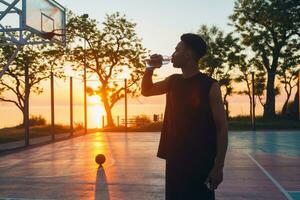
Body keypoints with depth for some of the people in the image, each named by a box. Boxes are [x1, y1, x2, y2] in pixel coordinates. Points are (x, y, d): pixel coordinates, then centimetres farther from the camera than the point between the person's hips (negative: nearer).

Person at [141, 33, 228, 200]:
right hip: (174, 159, 6)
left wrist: (218, 166, -15)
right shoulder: (173, 81, 7)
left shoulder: (210, 85, -11)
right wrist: (150, 68, 3)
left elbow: (221, 127, -10)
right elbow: (146, 91, 22)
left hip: (201, 162, -5)